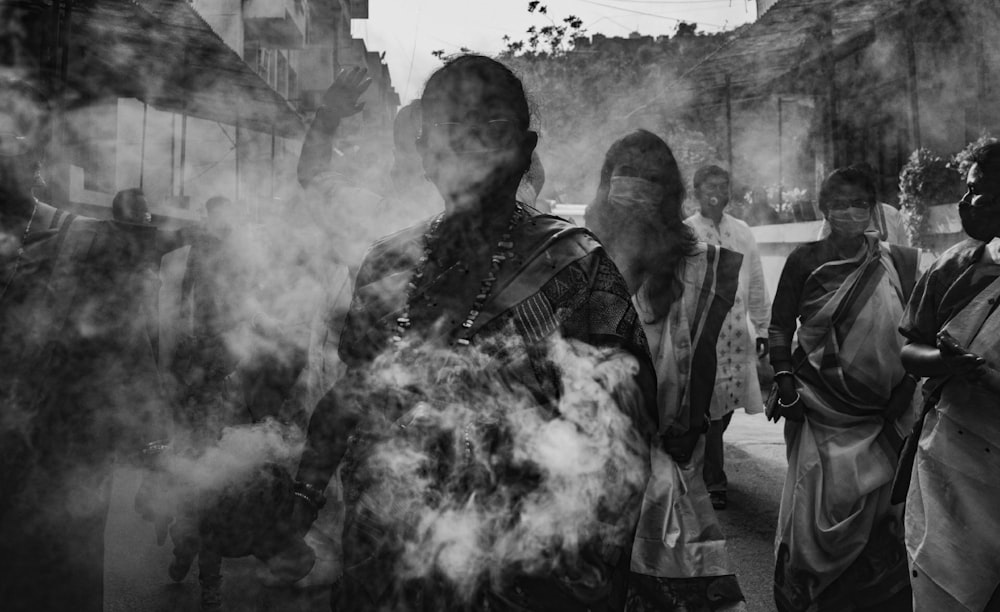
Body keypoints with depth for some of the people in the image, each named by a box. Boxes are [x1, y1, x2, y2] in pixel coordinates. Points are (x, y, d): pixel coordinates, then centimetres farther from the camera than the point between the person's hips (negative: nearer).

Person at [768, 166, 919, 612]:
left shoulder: (899, 262, 4)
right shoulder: (805, 261, -1)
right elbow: (780, 326, 1)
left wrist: (908, 389, 1)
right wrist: (785, 386, -6)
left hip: (884, 412, 2)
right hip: (823, 409, -2)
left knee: (882, 507, 5)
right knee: (822, 504, -1)